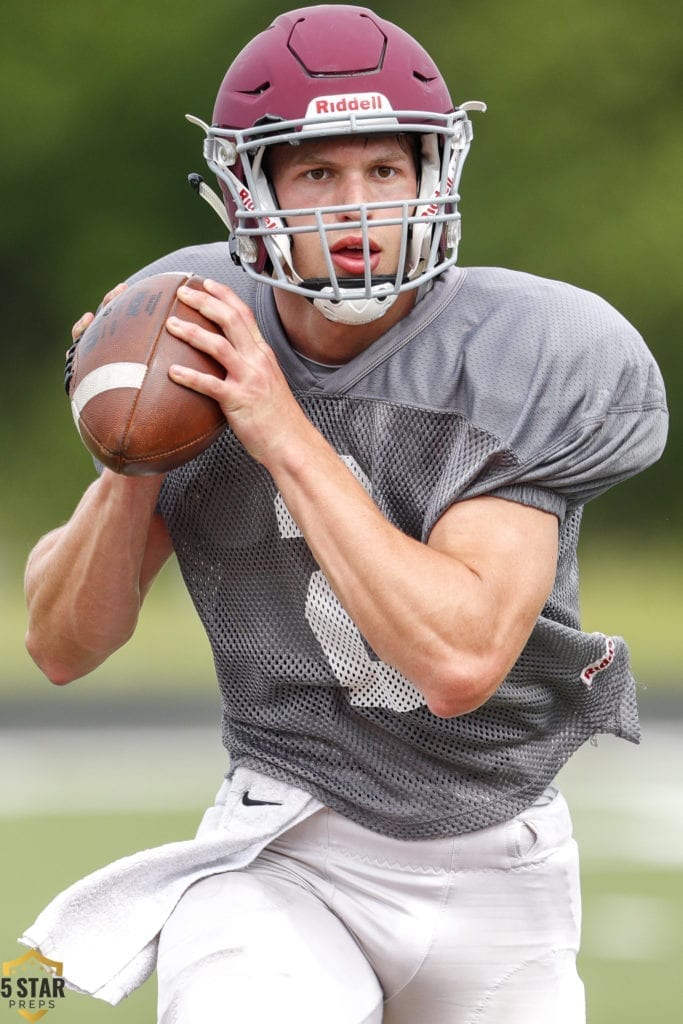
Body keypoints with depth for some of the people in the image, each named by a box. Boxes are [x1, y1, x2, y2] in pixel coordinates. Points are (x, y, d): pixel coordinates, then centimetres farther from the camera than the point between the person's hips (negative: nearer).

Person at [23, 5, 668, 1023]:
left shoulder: (522, 363, -16)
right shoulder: (202, 345, -6)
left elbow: (461, 662, -28)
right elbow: (64, 648, -2)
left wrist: (289, 440, -29)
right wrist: (135, 464, -20)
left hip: (496, 868, 0)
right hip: (288, 856, 0)